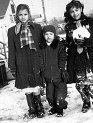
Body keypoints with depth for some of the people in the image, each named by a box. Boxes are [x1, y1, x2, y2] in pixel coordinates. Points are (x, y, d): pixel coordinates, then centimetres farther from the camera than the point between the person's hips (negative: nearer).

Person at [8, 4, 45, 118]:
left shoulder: (37, 27, 5)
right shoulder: (12, 31, 5)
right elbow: (11, 50, 6)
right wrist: (12, 67, 2)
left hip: (35, 63, -1)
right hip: (21, 65, 1)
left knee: (36, 88, 1)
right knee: (27, 89, 7)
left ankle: (39, 108, 22)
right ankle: (32, 110, 24)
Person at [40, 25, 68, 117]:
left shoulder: (59, 45, -3)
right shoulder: (42, 47, 5)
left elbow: (62, 58, -5)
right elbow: (40, 61, 12)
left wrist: (62, 69, -12)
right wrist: (42, 71, 9)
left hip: (58, 75, -3)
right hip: (47, 76, 4)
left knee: (60, 95, -2)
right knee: (49, 95, 12)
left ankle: (60, 109, 20)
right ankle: (53, 107, 34)